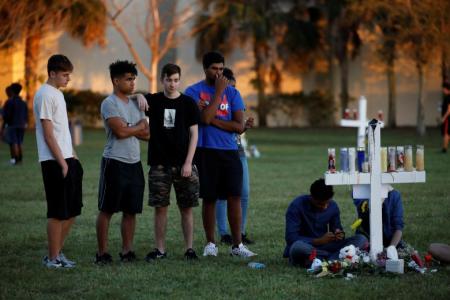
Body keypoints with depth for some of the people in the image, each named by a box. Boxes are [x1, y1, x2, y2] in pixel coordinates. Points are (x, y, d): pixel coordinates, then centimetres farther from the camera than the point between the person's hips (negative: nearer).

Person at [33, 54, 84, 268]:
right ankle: (53, 258, 5)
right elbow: (48, 134, -17)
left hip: (67, 159, 9)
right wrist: (62, 163, -17)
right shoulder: (45, 95, -13)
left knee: (72, 210, 12)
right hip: (54, 162, -9)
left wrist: (73, 156, 16)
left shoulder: (58, 94, 16)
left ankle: (58, 252, 19)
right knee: (58, 212, -4)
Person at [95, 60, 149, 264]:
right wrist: (139, 126, -1)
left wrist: (129, 129, -8)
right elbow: (120, 132, -18)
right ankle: (102, 252, 2)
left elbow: (147, 134, 9)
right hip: (115, 163, -7)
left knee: (131, 210, 7)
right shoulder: (109, 103, -8)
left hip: (134, 163, 7)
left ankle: (127, 251, 13)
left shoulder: (135, 104, 15)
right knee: (107, 209, -1)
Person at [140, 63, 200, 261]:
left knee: (186, 208, 1)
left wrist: (188, 162, -7)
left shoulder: (188, 103, 2)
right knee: (160, 207, 2)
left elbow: (194, 134, 1)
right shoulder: (153, 101, 5)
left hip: (183, 165, -1)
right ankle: (160, 249, 8)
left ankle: (189, 248, 8)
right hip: (159, 164, 1)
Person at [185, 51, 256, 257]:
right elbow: (205, 118, -16)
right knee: (209, 199, 4)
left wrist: (212, 120, -9)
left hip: (229, 151, 2)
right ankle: (210, 243, 15)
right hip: (205, 152, -2)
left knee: (234, 197, -3)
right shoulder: (194, 91, 0)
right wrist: (218, 92, -12)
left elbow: (239, 126, -1)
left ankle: (237, 245, 1)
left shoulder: (232, 92, 7)